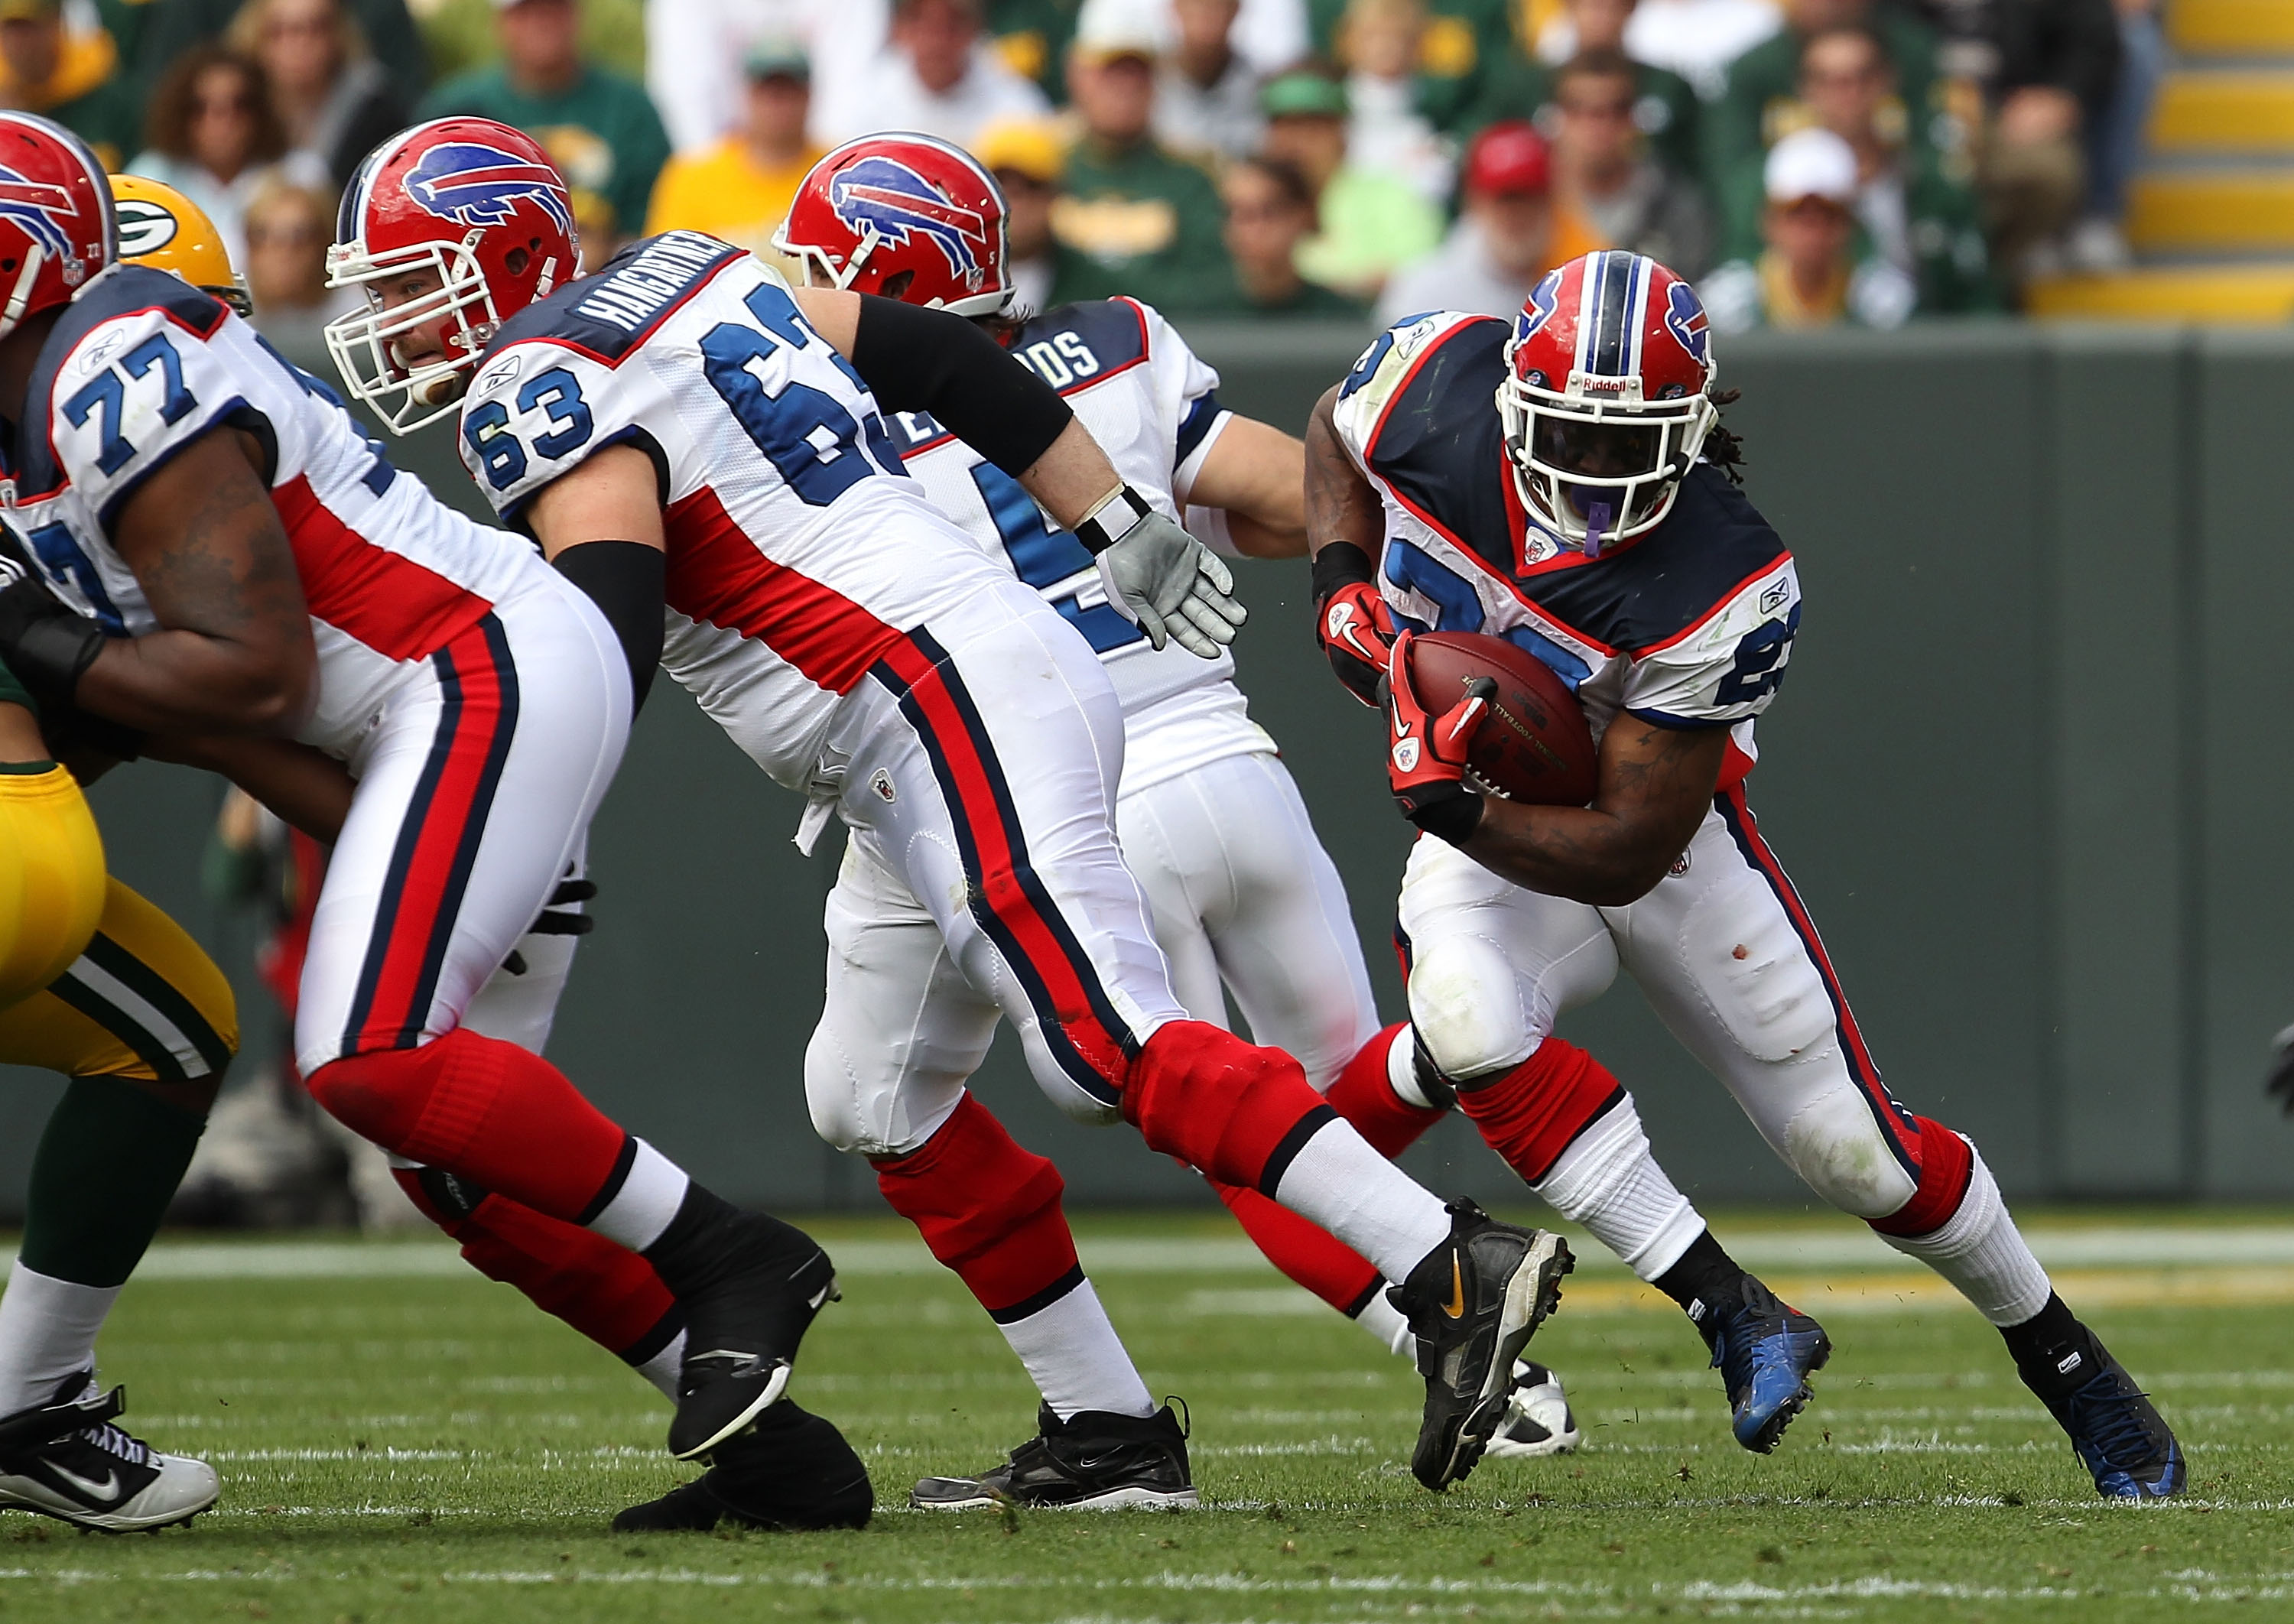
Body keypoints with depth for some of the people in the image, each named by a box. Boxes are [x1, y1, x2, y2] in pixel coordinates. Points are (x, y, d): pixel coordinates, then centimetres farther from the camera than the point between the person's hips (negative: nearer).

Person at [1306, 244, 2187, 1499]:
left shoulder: (1725, 586, -31)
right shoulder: (1443, 389, -23)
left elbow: (1629, 852, -28)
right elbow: (1333, 437, 5)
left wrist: (1452, 808, -39)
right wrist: (1344, 585, -12)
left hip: (1668, 842, -2)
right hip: (1488, 848, 2)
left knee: (1853, 1149, 1)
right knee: (1465, 1021, -33)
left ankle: (2062, 1357, 30)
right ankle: (1736, 1314, -25)